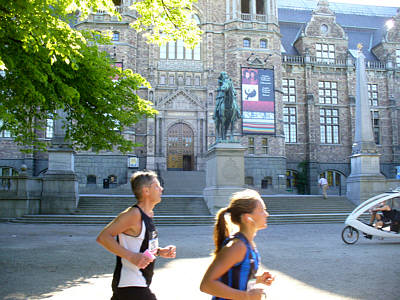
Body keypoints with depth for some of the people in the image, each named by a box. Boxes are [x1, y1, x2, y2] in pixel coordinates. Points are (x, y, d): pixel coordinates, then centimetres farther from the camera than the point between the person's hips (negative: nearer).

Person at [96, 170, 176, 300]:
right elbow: (103, 237, -21)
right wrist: (131, 256, -26)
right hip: (130, 288, -9)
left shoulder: (149, 214, 11)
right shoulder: (133, 214, -18)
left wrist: (159, 251, 6)